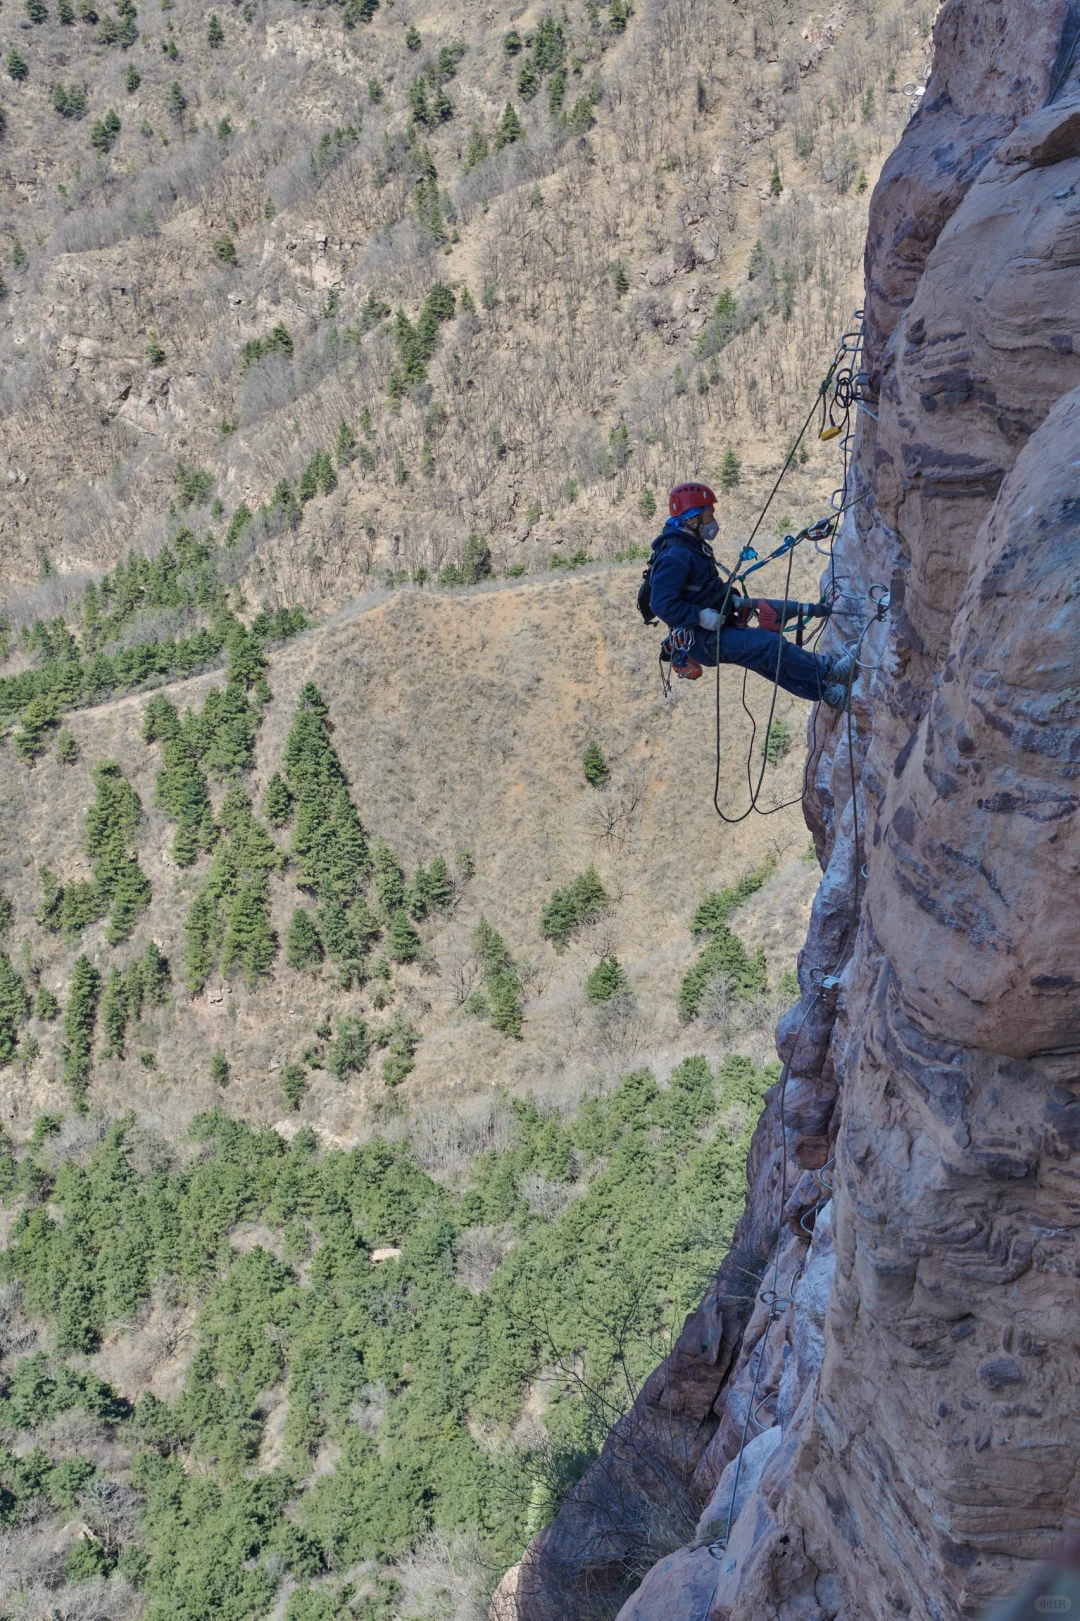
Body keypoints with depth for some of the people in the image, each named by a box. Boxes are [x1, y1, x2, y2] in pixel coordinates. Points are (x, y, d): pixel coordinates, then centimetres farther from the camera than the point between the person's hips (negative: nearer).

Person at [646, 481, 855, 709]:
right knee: (770, 644, -14)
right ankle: (826, 670, -2)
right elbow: (663, 605, -29)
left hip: (715, 628, 10)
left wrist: (732, 599, 5)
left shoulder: (692, 546, 11)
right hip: (700, 639, -10)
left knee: (766, 660, 8)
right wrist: (702, 617, -27)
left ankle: (826, 692, 12)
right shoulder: (674, 557, -22)